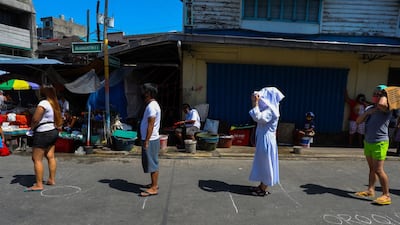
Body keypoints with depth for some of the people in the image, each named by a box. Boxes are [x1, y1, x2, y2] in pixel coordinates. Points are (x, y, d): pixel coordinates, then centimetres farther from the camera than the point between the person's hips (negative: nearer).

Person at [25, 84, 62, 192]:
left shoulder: (43, 104, -17)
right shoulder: (55, 104, 8)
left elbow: (35, 119, -18)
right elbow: (59, 120, 11)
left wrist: (32, 128, 0)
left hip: (42, 134, -9)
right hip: (53, 132, 9)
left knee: (37, 159, -3)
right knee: (50, 156, 14)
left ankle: (39, 185, -1)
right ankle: (52, 180, 23)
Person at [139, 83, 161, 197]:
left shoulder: (151, 106, -18)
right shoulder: (153, 104, 14)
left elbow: (151, 125, -22)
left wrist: (146, 141, -21)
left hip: (150, 140, -10)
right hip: (151, 139, 10)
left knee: (151, 163, -4)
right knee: (152, 163, 17)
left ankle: (154, 188, 4)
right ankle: (154, 184, 28)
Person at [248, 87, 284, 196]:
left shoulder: (271, 110, -19)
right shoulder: (268, 108, 10)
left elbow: (258, 117, -32)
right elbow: (258, 117, 21)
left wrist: (255, 103, -25)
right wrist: (255, 103, 10)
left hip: (266, 140, -10)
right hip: (263, 139, 10)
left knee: (265, 164, 0)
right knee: (263, 164, 16)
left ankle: (264, 189, 12)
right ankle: (261, 186, 28)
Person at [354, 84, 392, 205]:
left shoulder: (386, 109, -12)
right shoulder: (369, 108, 12)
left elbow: (381, 104, -37)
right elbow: (358, 121, 7)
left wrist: (384, 95, -17)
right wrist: (367, 112, -9)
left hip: (380, 143, -8)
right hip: (368, 142, 8)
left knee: (378, 170, -8)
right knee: (372, 168, 16)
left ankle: (386, 196, 2)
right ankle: (370, 190, 25)